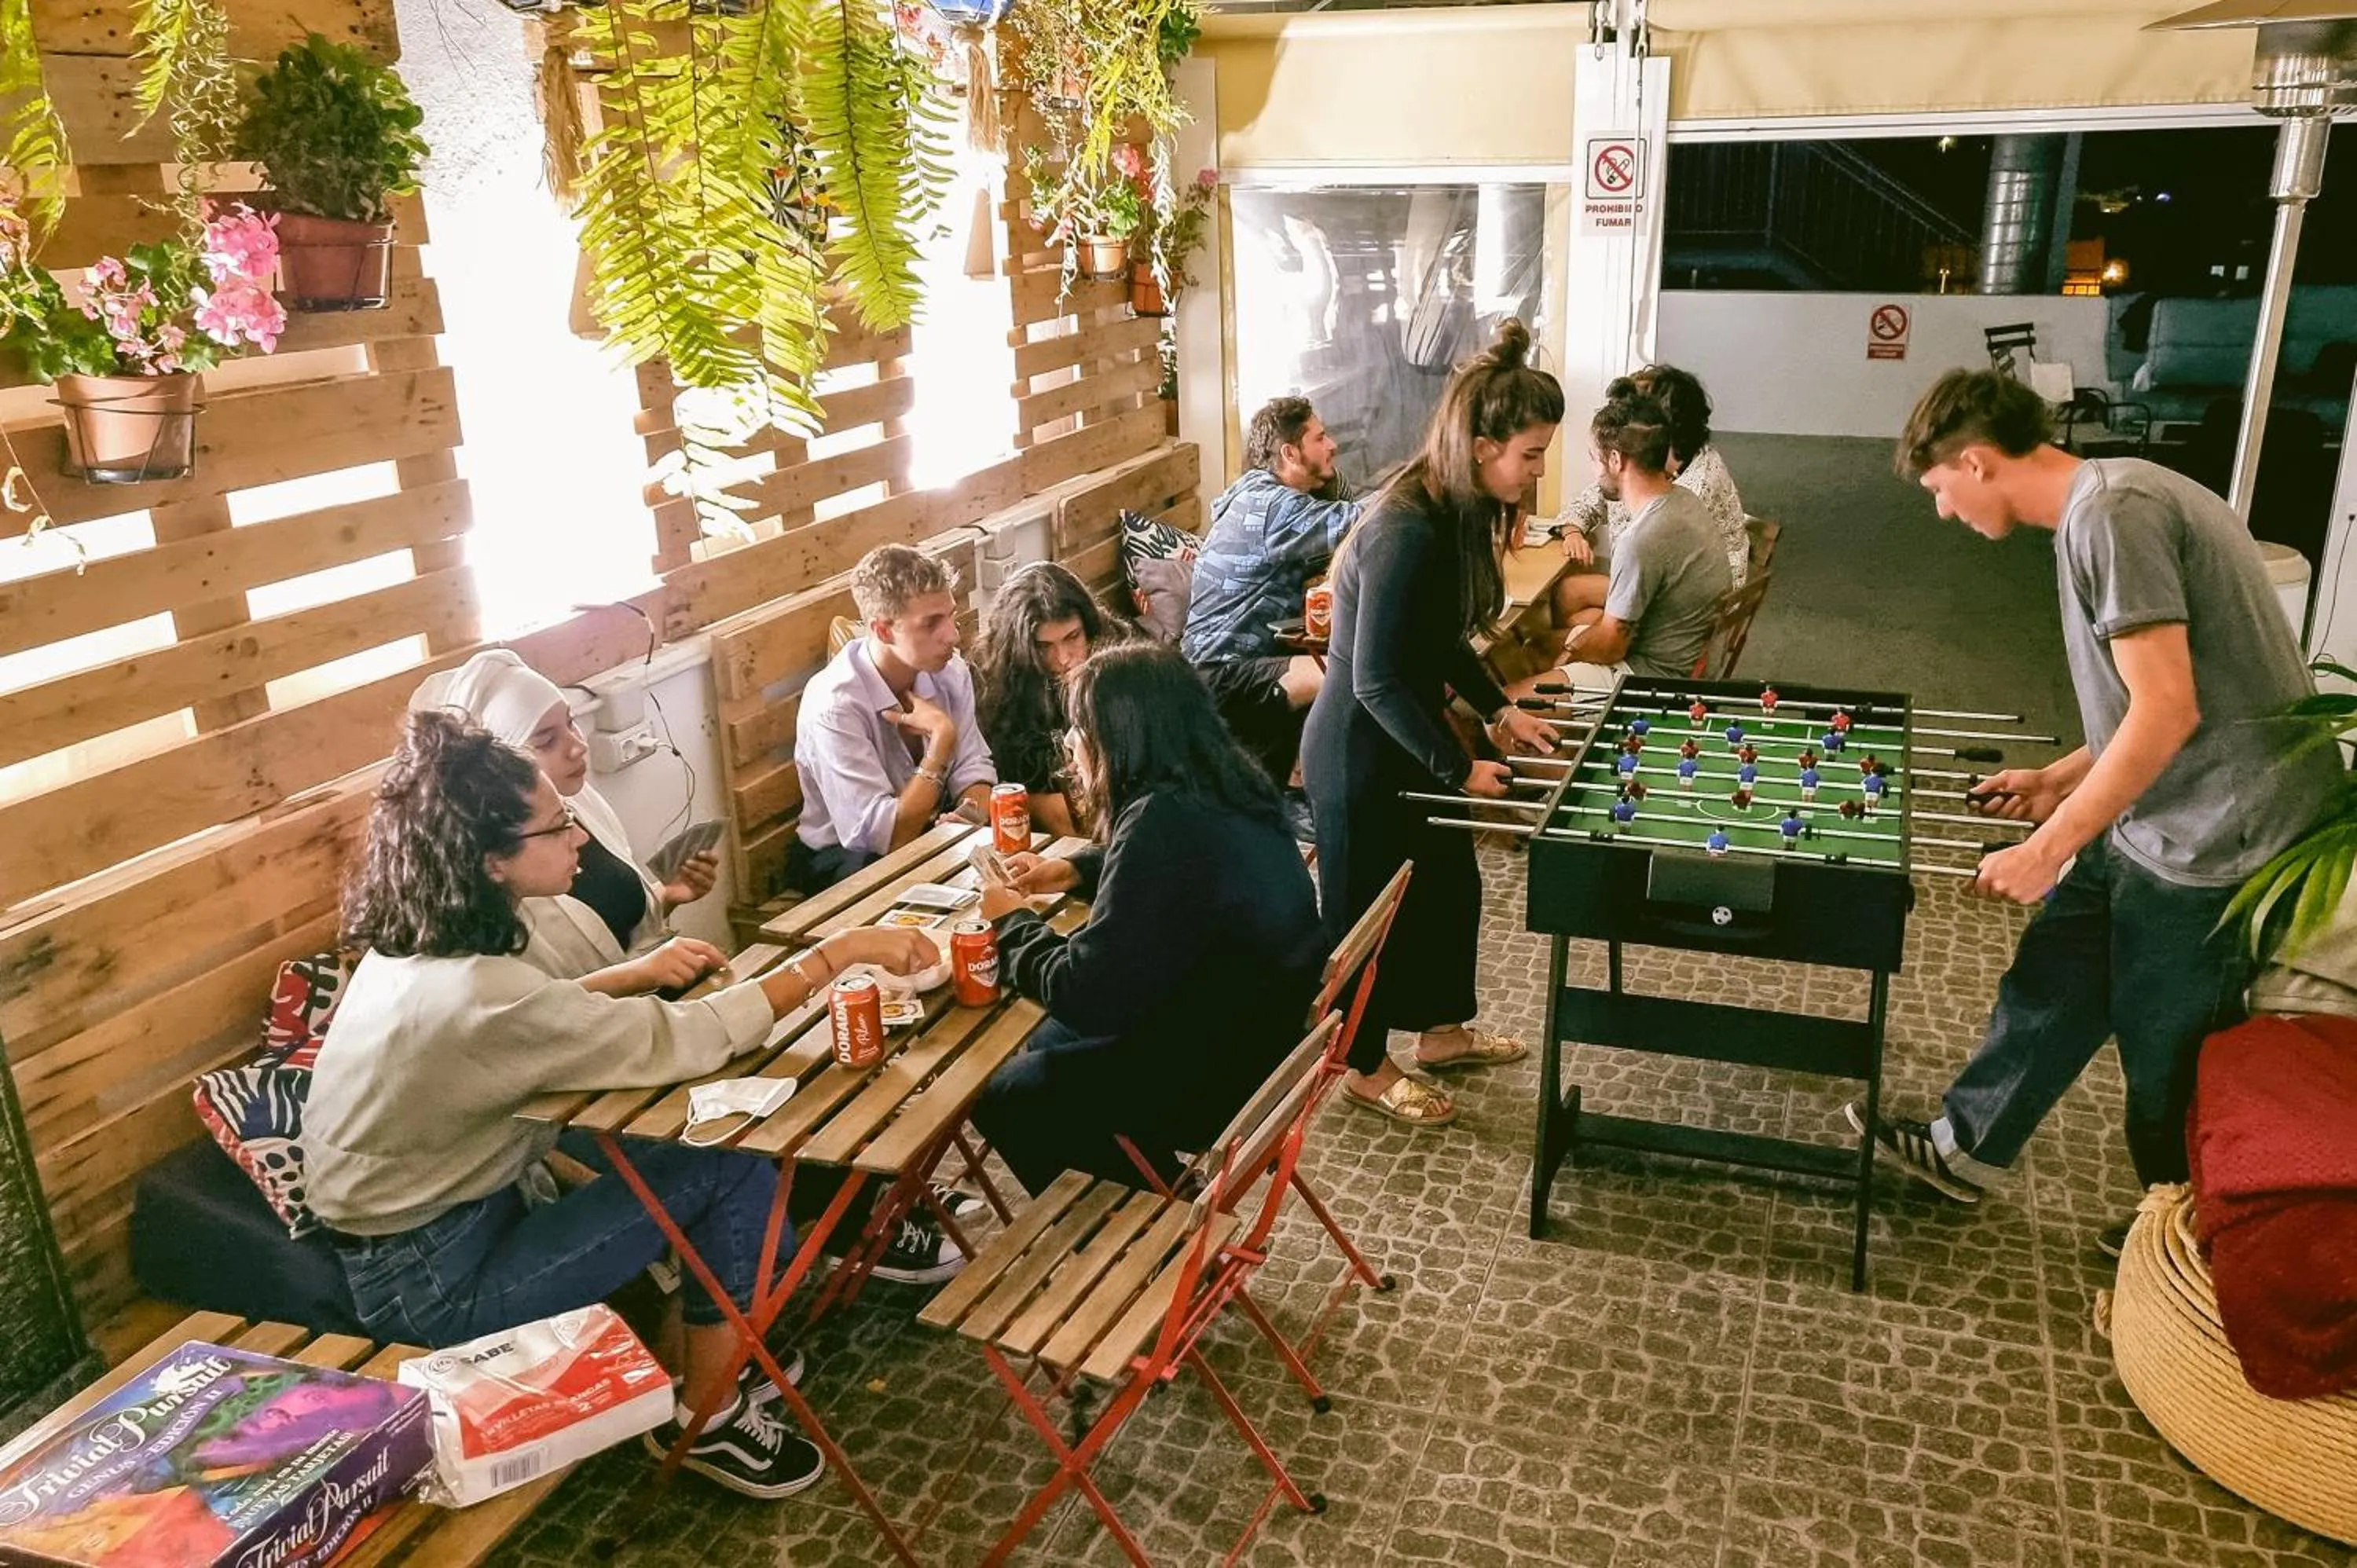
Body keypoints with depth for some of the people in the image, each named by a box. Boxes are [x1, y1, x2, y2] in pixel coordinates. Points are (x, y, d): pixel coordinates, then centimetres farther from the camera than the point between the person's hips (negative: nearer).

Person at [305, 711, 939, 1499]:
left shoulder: (422, 942, -3)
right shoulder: (471, 991, -32)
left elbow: (538, 1015, 15)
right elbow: (684, 1043, -29)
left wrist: (635, 976, -3)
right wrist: (837, 953, -24)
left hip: (431, 1213, 9)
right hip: (430, 1283, -9)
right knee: (734, 1167, -11)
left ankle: (717, 1343, 21)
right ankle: (710, 1414, 7)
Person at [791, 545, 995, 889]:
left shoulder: (950, 671, -8)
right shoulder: (833, 706, -26)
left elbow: (973, 770, -3)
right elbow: (888, 837, -28)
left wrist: (975, 813, -26)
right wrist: (942, 739, -26)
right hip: (845, 859, -5)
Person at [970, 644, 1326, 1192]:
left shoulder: (1168, 822, -30)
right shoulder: (1225, 787, -1)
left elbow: (1083, 995, -25)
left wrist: (1012, 922, -8)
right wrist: (1074, 870, 11)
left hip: (1212, 1082, -9)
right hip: (1254, 1036, 9)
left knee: (1003, 1099, 9)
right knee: (1043, 1046, 26)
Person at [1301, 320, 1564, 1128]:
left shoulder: (1457, 513, 0)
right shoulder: (1406, 532, -29)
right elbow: (1376, 681, -27)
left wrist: (1498, 709, 5)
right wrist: (1458, 768, -20)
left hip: (1406, 734, 9)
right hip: (1361, 749, -9)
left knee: (1449, 881, 22)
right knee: (1372, 906, 9)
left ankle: (1443, 1030, 44)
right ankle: (1367, 1068, 30)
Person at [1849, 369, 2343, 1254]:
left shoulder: (2111, 511, -21)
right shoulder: (2101, 505, 10)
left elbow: (2167, 711, -26)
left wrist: (2045, 850, -21)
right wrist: (2060, 781, 17)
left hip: (2217, 834, -9)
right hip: (2161, 817, 9)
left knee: (2167, 1052, 9)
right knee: (2053, 980, 19)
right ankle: (1966, 1146, 36)